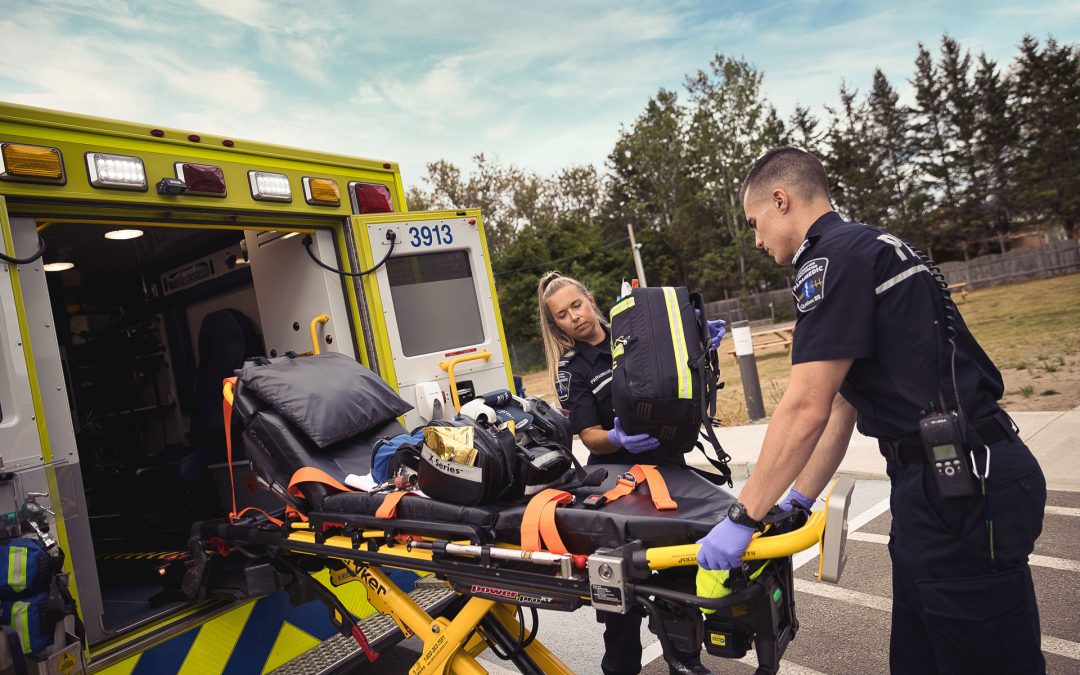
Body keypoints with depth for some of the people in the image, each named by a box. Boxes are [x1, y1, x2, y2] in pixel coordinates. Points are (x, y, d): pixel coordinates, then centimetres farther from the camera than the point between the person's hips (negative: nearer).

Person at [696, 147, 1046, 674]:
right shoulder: (864, 249, 17)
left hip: (961, 490, -10)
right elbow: (841, 405, 18)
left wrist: (741, 518, -13)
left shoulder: (834, 258, -14)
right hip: (941, 484, 10)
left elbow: (805, 410, -20)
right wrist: (797, 502, 19)